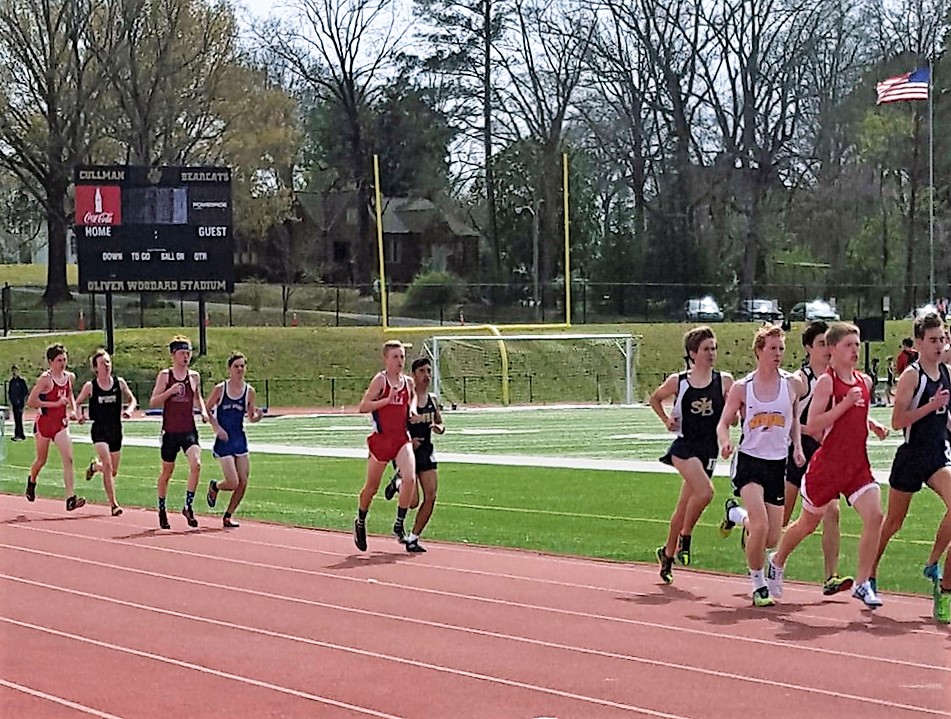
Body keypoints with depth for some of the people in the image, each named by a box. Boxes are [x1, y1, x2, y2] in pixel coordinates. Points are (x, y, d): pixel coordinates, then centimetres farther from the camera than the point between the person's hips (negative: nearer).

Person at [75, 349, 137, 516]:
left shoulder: (119, 383, 0)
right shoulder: (90, 386, -5)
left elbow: (132, 399, 12)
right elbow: (77, 403, 6)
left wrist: (129, 409, -9)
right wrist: (80, 415, -14)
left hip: (116, 430, 4)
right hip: (99, 430, -3)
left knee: (113, 471, 12)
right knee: (108, 466, -18)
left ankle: (94, 466, 47)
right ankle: (113, 504, -12)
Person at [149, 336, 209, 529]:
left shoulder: (194, 376, 6)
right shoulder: (165, 375, -2)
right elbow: (153, 402, -3)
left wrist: (203, 410, 5)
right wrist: (170, 391, -18)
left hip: (189, 430, 2)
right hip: (170, 431, -2)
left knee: (196, 464, -20)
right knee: (167, 471, 9)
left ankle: (188, 506, -10)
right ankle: (161, 509, 28)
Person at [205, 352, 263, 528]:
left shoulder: (249, 391, 2)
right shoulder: (220, 389, -7)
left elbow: (251, 417, 11)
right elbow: (207, 410, 1)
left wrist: (258, 415, -12)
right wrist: (216, 427, -12)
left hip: (240, 440, 4)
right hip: (224, 441, -4)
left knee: (243, 483, 0)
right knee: (233, 483, -11)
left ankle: (228, 516, 17)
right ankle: (214, 487, 23)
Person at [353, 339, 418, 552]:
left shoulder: (408, 382, 7)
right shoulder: (380, 380, -9)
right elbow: (363, 406, -14)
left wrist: (412, 409, 9)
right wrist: (388, 400, -23)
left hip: (402, 437, 4)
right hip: (382, 438, -4)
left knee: (410, 478, -19)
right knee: (372, 486, 10)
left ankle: (399, 524, -7)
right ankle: (360, 522, 34)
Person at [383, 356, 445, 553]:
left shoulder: (433, 400, 8)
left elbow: (441, 425, 19)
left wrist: (438, 427, -4)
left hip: (426, 451, 6)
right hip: (406, 452, -6)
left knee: (430, 497, -3)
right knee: (413, 501, -11)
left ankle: (413, 538, 9)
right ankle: (398, 482, 23)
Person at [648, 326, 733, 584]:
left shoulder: (724, 381, 0)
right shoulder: (677, 382, -1)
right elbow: (655, 399, 18)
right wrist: (666, 419, 5)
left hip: (709, 450, 2)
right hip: (684, 446, -2)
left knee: (684, 507, 9)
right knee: (705, 492, -26)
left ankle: (667, 553, 28)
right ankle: (684, 539, -4)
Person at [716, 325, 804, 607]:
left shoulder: (792, 384, 2)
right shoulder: (742, 387, -4)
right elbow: (723, 423, 3)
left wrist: (797, 447, 5)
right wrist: (725, 443, -18)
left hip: (778, 463, 3)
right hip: (749, 460, -3)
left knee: (771, 539, 3)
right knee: (761, 525, -22)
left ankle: (737, 514, 35)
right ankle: (758, 585, -2)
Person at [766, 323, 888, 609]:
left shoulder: (864, 381, 9)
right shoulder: (826, 381, -11)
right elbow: (812, 426, -18)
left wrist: (873, 425, 8)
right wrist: (845, 404, -23)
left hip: (858, 464, 5)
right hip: (827, 464, -5)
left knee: (875, 516, -15)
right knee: (808, 523, 12)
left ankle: (862, 583, -7)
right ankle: (777, 562, 39)